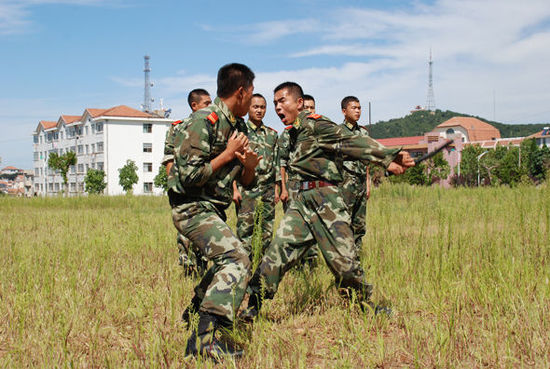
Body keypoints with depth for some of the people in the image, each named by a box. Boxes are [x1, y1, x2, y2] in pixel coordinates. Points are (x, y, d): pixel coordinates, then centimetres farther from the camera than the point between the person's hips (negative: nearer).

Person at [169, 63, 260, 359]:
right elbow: (190, 176, -24)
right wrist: (228, 154, -17)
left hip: (213, 209, 10)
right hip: (192, 208, -10)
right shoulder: (204, 121, -17)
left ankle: (195, 310, 44)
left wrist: (249, 166, -6)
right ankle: (205, 337, -30)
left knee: (227, 261, 26)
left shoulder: (237, 126, 11)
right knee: (236, 259, -24)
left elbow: (246, 182, 16)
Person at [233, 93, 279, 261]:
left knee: (267, 232, 6)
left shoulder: (272, 134, 15)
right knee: (245, 231, -7)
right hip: (246, 189, -4)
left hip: (268, 189, 4)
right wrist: (235, 189, -11)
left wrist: (276, 189, 11)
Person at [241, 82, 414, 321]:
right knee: (278, 250, -2)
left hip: (326, 199, -7)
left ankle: (367, 306, 15)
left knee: (342, 259, -5)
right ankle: (253, 307, 4)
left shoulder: (314, 123, -8)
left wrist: (387, 158, -26)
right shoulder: (294, 132, 18)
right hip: (303, 200, 7)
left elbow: (351, 143, -17)